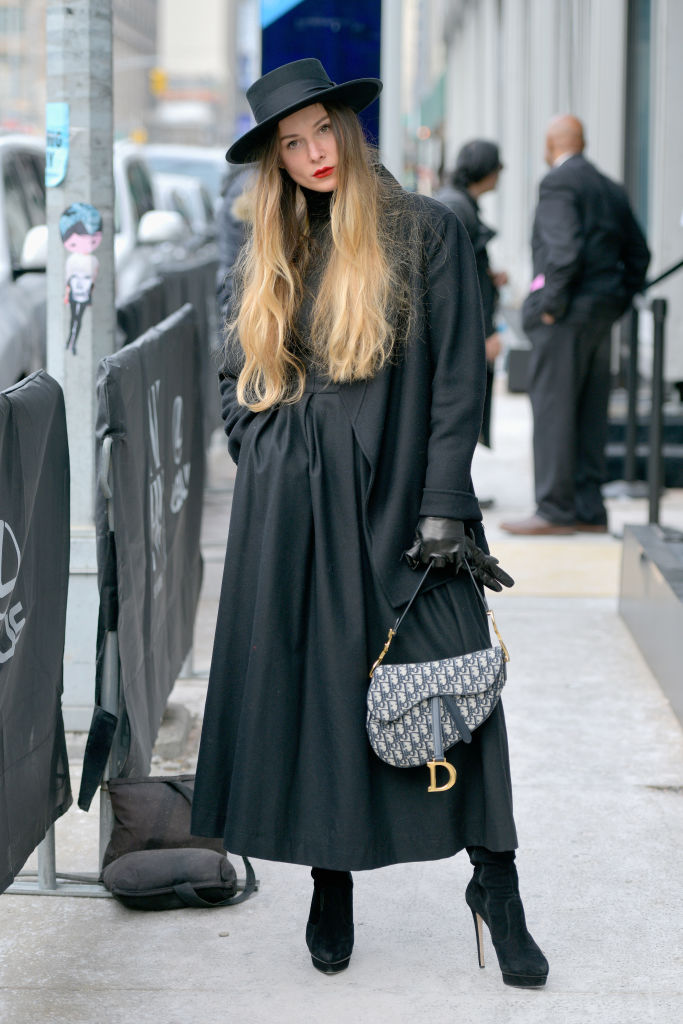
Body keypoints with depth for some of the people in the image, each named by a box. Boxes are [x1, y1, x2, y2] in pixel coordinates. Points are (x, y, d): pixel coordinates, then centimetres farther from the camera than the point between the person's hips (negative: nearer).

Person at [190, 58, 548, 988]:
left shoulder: (426, 232, 0)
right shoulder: (270, 258, 12)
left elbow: (457, 378, -3)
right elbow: (236, 379, 21)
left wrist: (445, 508, -9)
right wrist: (263, 460, 5)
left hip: (398, 503, -3)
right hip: (289, 517, 4)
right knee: (311, 691, 5)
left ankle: (495, 885, 6)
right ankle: (331, 887, 17)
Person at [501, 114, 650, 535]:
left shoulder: (558, 183, -9)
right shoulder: (610, 189, 17)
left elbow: (564, 248, -21)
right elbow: (638, 253, 18)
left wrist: (552, 304, -15)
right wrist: (617, 303, 18)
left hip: (567, 312, -8)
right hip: (602, 317, 8)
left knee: (553, 409, -5)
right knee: (591, 413, 10)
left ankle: (556, 510, -6)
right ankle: (590, 509, 12)